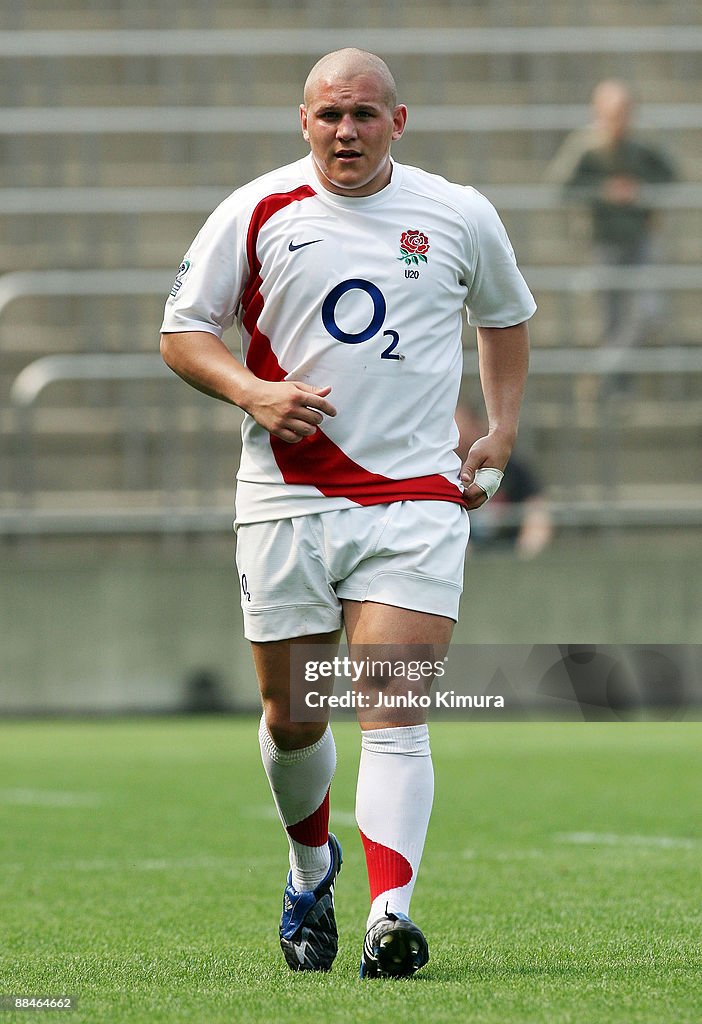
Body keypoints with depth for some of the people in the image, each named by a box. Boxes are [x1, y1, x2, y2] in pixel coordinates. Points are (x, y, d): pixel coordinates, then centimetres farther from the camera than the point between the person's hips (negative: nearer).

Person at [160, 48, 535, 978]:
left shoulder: (460, 218, 4)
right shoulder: (255, 214, 1)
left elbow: (506, 316, 23)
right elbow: (181, 331, 6)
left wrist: (501, 431, 13)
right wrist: (254, 393, -11)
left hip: (417, 499, -1)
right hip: (287, 499, 1)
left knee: (394, 712, -15)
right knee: (290, 716, 9)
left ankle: (389, 916, -24)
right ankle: (311, 865, 38)